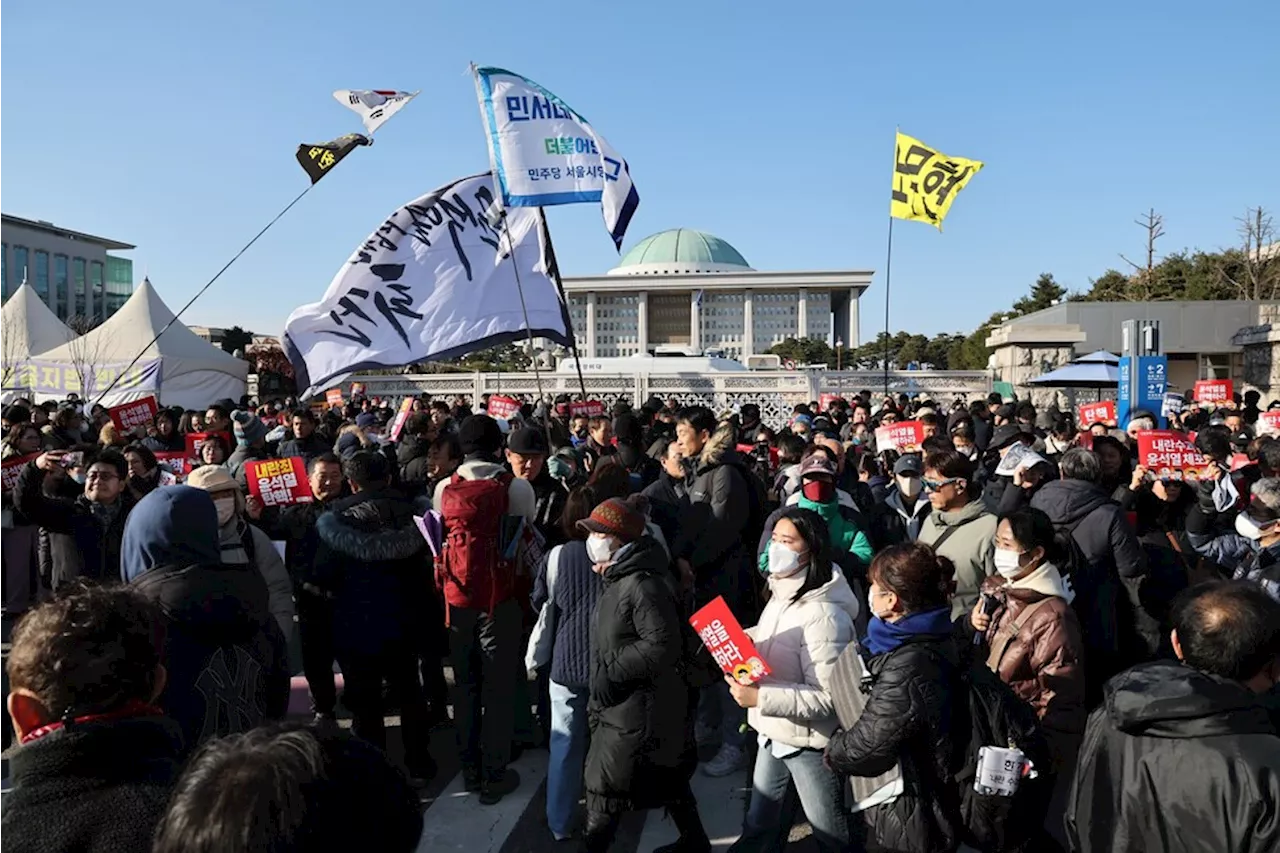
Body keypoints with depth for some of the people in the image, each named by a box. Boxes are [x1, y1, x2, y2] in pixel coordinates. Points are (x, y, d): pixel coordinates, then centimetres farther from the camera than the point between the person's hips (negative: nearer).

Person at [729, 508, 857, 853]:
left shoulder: (823, 615, -27)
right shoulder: (780, 593, 2)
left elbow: (827, 697, -27)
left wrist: (760, 697, -30)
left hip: (809, 741, -8)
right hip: (773, 732, 8)